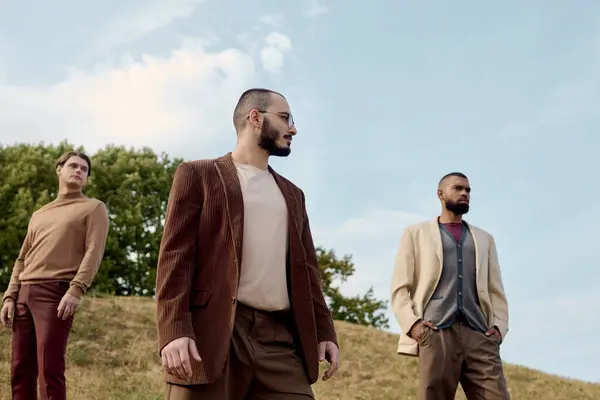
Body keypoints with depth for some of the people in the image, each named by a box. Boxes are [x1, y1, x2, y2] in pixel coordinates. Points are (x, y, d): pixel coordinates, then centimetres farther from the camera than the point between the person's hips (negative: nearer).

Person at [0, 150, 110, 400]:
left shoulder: (94, 208, 9)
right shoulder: (39, 214, 27)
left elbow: (94, 252, -5)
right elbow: (22, 259, 23)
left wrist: (76, 290, -19)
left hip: (56, 293, -6)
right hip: (25, 294, 6)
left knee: (49, 369, -13)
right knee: (20, 371, 2)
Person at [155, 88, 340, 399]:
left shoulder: (291, 194, 25)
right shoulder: (198, 175, 8)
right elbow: (175, 253, -2)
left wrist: (324, 331, 10)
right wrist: (173, 330, -15)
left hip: (282, 338, 5)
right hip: (211, 332, -4)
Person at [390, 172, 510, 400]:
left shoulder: (484, 239, 27)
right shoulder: (416, 233, 17)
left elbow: (496, 290, 20)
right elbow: (400, 288, 8)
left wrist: (499, 326, 1)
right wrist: (412, 323, -10)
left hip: (479, 334, 2)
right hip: (436, 334, -2)